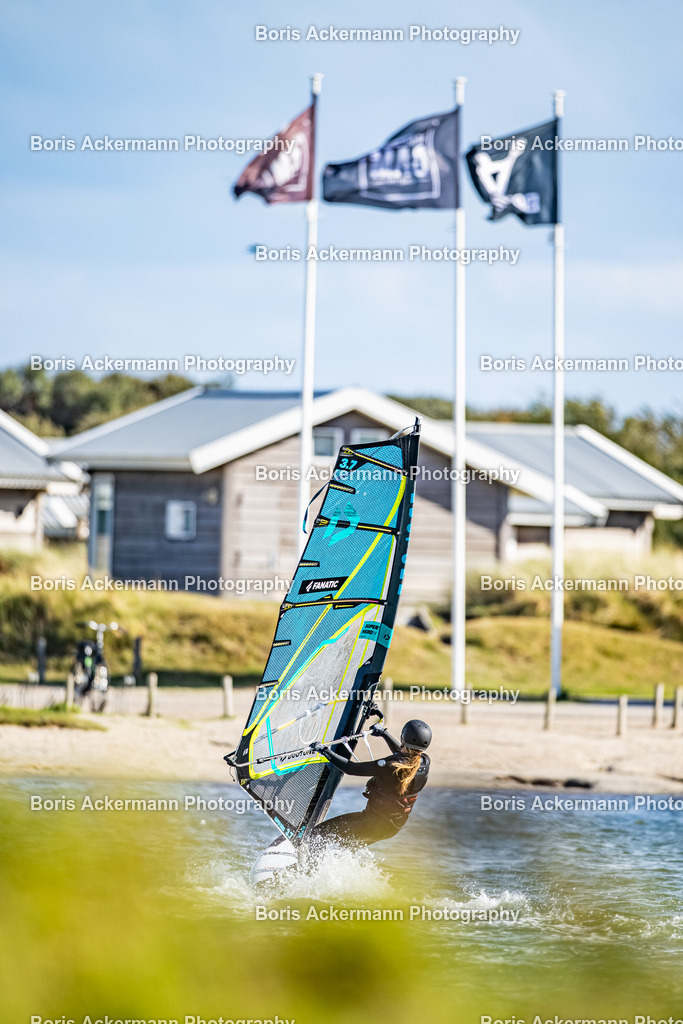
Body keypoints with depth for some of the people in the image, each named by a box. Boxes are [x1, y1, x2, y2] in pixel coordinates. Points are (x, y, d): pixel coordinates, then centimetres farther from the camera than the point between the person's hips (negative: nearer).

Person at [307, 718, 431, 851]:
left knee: (318, 833, 2)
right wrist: (383, 733, 30)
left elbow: (351, 768, -22)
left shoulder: (391, 766, -29)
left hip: (372, 824, -8)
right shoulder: (425, 762, -7)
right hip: (394, 828, 8)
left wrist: (324, 751, -13)